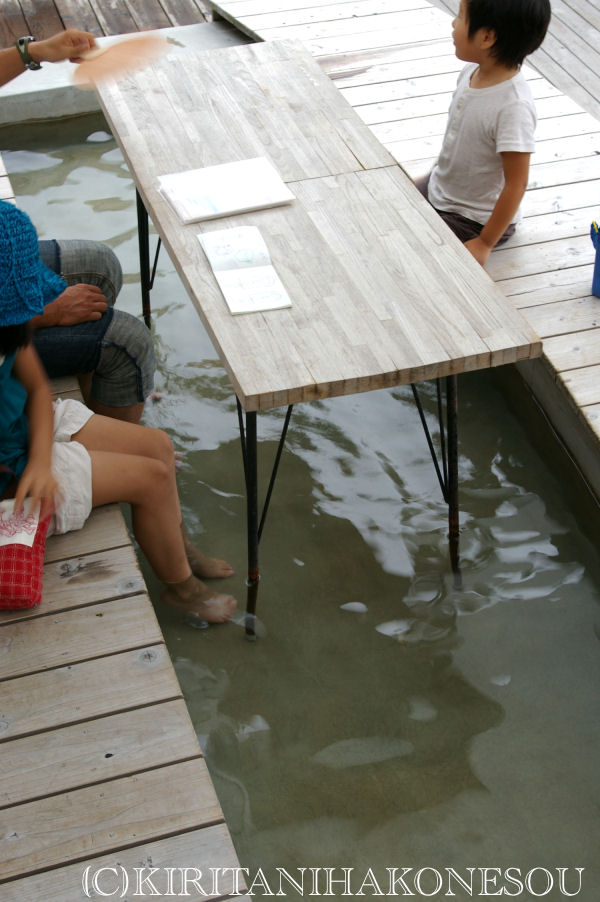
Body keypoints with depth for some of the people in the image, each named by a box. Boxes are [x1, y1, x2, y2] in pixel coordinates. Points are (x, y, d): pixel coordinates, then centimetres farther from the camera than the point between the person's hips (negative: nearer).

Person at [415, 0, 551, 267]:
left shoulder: (513, 107, -32)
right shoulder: (472, 72, -8)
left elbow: (516, 185, -26)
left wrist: (484, 244, -21)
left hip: (473, 219, -8)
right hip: (439, 190, 8)